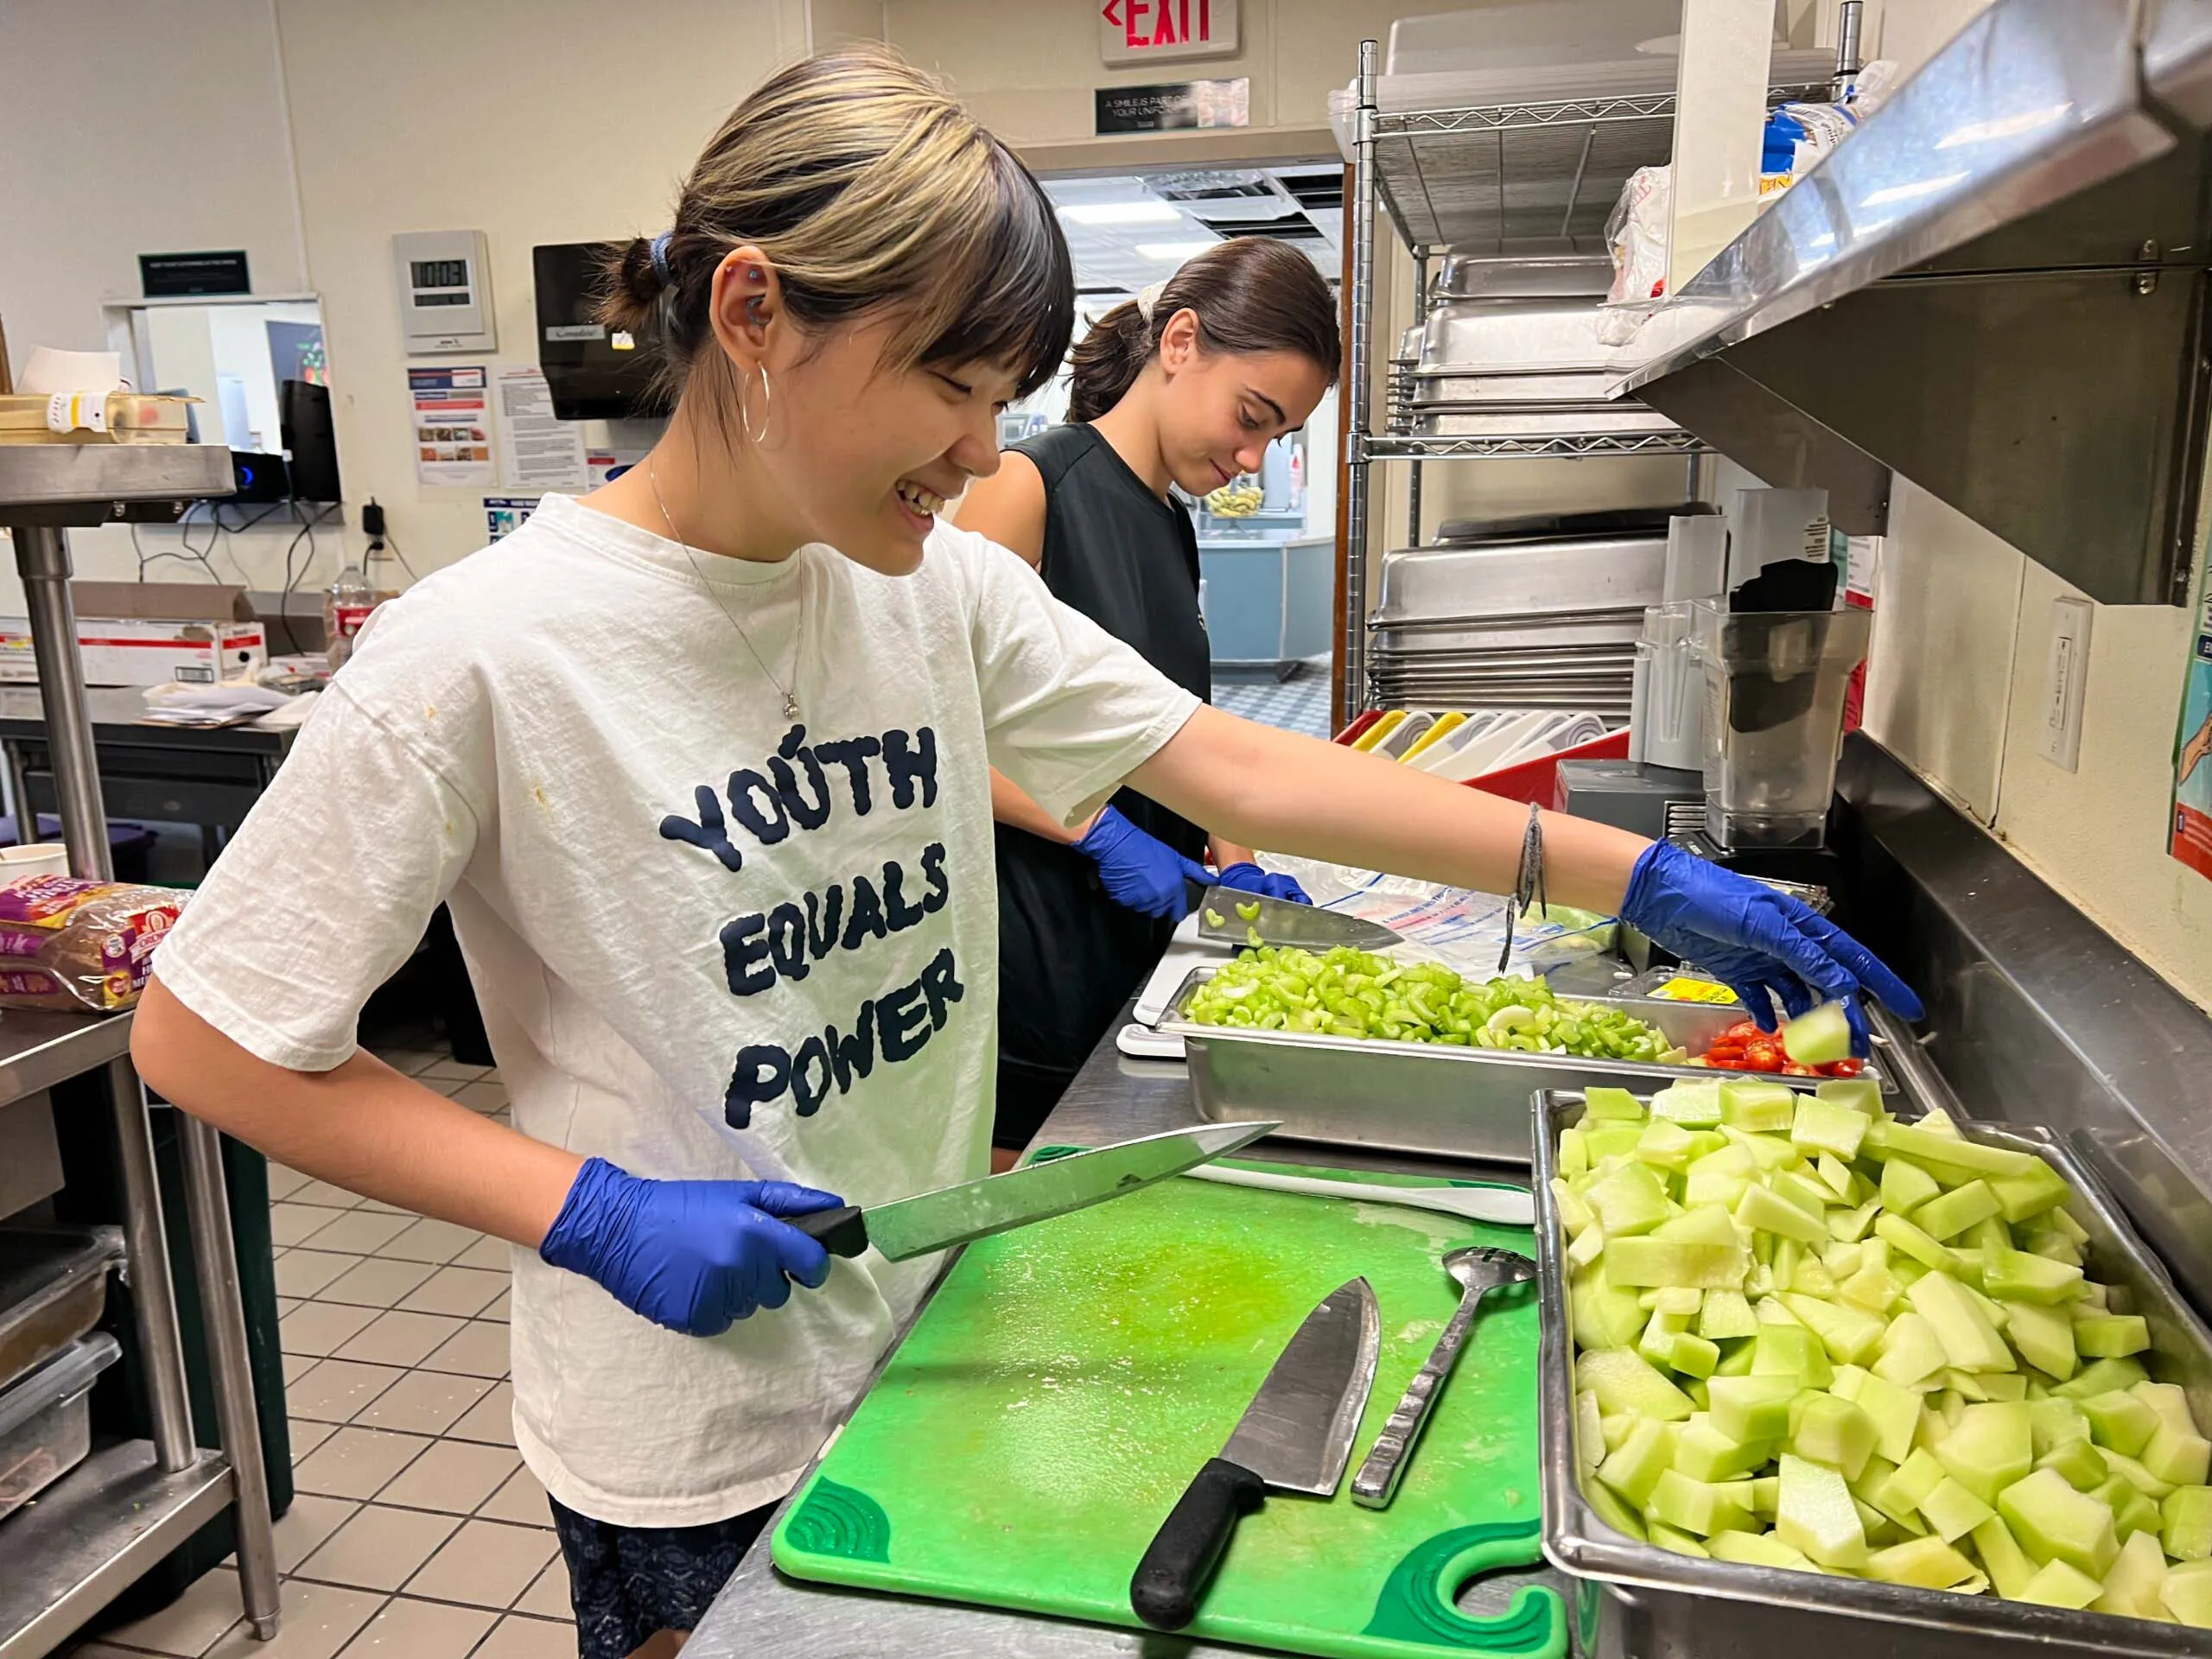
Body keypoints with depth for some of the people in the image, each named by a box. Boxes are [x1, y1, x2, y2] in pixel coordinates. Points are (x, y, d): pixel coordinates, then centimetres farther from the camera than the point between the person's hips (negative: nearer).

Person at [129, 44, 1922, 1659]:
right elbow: (209, 1039, -14)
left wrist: (1647, 880, -12)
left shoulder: (944, 589, -7)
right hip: (698, 1457, -5)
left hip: (941, 1344, 5)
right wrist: (595, 1213, -22)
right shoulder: (484, 653, -22)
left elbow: (1244, 773, -8)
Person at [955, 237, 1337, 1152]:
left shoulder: (1173, 521, 14)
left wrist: (1229, 859, 5)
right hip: (1036, 961, -8)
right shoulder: (1030, 485, -11)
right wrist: (1102, 834, -19)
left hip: (1148, 941, 8)